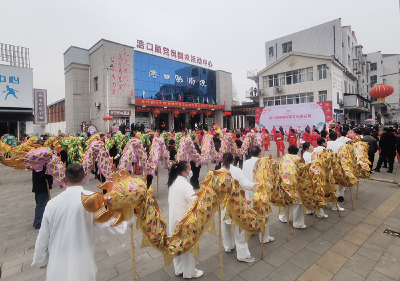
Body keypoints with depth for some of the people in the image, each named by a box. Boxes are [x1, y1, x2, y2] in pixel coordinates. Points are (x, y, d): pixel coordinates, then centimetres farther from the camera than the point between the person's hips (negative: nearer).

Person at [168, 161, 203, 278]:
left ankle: (178, 269, 39)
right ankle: (189, 272, 29)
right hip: (183, 219, -8)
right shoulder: (185, 185, -25)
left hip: (174, 217, 8)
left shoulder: (173, 182, 2)